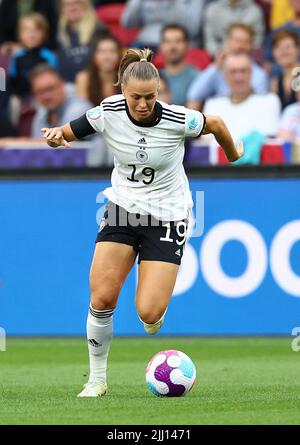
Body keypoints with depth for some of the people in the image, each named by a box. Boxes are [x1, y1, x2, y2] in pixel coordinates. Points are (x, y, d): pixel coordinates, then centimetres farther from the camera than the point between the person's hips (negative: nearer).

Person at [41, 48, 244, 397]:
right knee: (101, 298, -13)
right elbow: (67, 133, -2)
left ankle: (156, 312, 27)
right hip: (123, 208, 2)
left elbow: (215, 124, 1)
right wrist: (56, 136, -26)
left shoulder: (178, 120, -20)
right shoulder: (108, 113, -14)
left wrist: (233, 155, 20)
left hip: (167, 216, -2)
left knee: (149, 313, -14)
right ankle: (97, 379, 5)